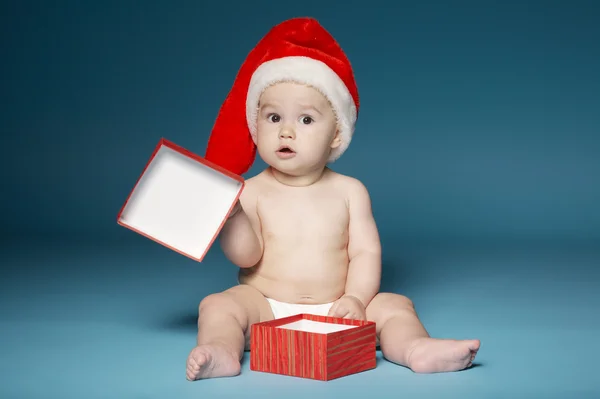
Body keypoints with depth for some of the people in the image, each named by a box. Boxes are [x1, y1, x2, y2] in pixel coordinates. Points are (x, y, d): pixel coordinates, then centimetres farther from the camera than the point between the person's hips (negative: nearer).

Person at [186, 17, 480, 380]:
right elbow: (248, 256, -9)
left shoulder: (349, 192, 2)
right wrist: (228, 213, -24)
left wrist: (356, 299, -17)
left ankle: (417, 349, -37)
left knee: (394, 305, -15)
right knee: (218, 305, -22)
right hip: (267, 311, 0)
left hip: (334, 312, 1)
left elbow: (366, 252, -1)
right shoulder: (252, 192, -1)